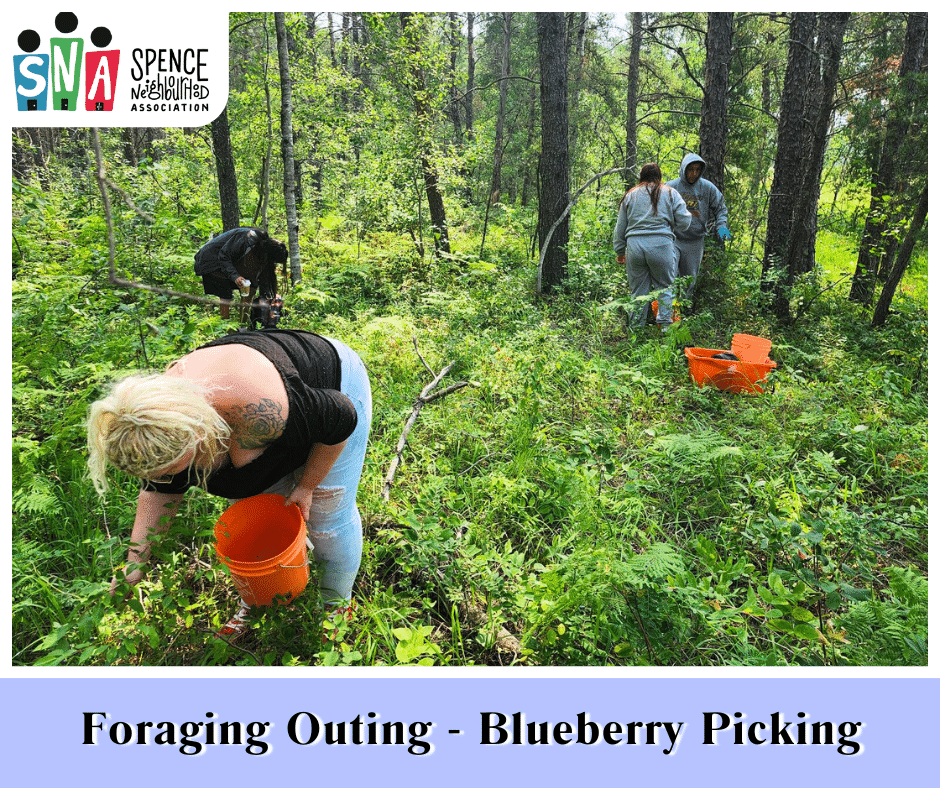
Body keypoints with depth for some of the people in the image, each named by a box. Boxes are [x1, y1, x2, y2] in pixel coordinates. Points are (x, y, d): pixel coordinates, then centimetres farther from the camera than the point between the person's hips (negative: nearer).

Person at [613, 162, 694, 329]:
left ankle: (636, 328, 16)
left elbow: (620, 227, 16)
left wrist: (620, 251, 23)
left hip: (634, 245, 2)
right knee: (665, 286, 11)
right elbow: (684, 221, 3)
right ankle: (665, 325, 6)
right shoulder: (670, 193, 10)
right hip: (661, 245, -2)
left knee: (638, 289, 10)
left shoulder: (630, 195, 16)